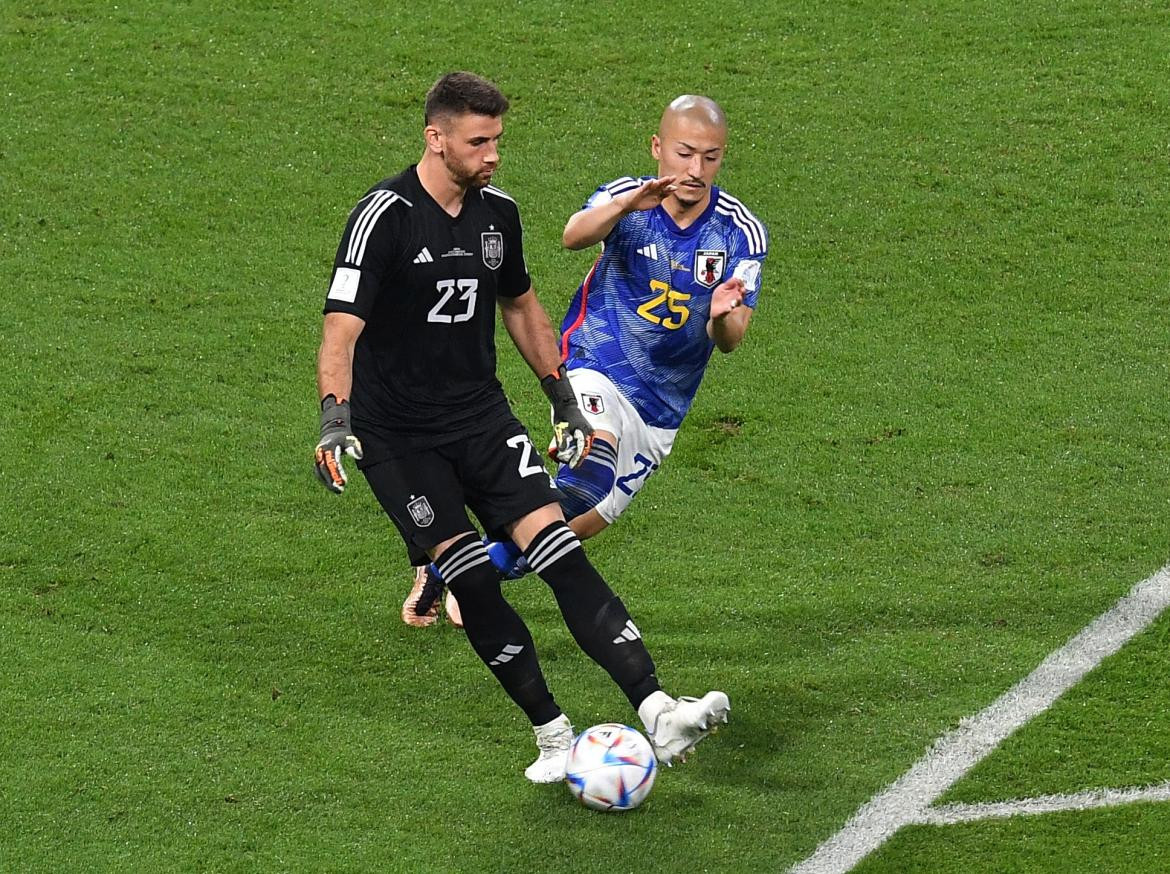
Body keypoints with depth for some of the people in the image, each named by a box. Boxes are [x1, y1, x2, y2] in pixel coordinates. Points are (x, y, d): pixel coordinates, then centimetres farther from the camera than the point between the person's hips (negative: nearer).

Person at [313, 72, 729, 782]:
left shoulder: (497, 212, 4)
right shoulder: (384, 217, -16)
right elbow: (342, 330, -21)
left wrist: (565, 400, 21)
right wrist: (336, 419, -35)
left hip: (482, 417, 4)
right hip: (398, 435, -4)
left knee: (561, 551, -11)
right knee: (473, 583, -13)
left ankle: (660, 716, -20)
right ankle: (554, 737, 0)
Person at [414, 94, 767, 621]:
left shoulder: (742, 232, -6)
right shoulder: (625, 199, -12)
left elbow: (729, 340, -11)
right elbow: (573, 236, -35)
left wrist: (723, 317, -36)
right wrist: (626, 205, -56)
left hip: (662, 409, 4)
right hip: (596, 371, -4)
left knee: (585, 522, 8)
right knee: (591, 475, -32)